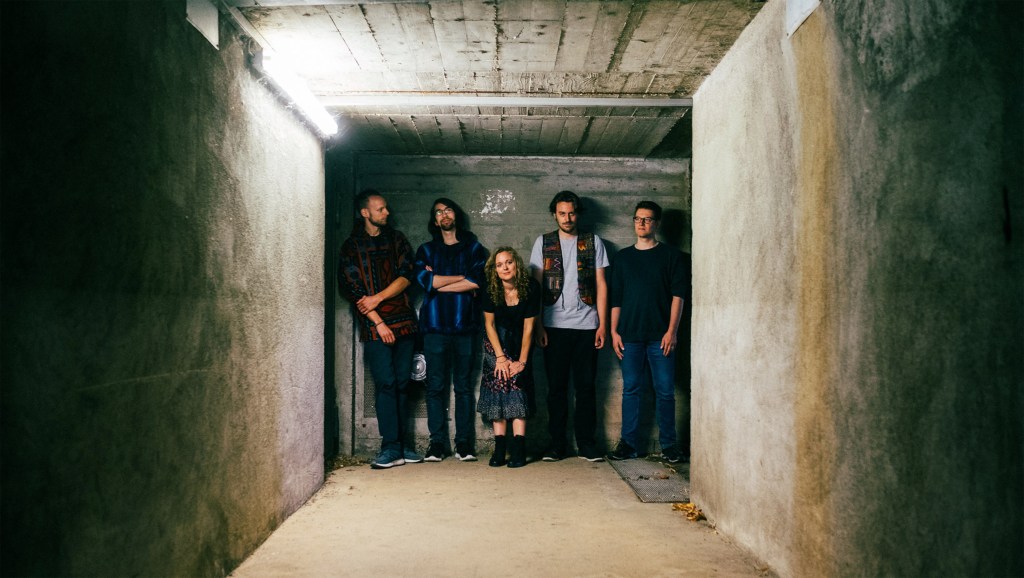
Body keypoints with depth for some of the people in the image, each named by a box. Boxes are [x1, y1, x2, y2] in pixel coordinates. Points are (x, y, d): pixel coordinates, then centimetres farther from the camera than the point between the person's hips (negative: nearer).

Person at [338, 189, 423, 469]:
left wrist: (378, 298, -10)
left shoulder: (396, 239, 13)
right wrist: (378, 322, -9)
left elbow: (406, 276, 2)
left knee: (401, 383, 5)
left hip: (404, 321, 4)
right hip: (374, 325, -3)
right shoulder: (351, 246, 3)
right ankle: (391, 448, -6)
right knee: (385, 383, -8)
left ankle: (400, 444, 11)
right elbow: (353, 290, -3)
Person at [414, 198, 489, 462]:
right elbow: (423, 279, -5)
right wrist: (463, 278, -4)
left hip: (464, 324, -1)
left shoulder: (473, 248, 12)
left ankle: (464, 442, 7)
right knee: (435, 386, -1)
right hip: (435, 326, 1)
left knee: (464, 386, 1)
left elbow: (478, 280, -6)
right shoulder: (426, 250, 15)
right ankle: (438, 442, 4)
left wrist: (437, 283, -5)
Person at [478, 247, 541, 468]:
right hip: (496, 342, 1)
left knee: (517, 382, -16)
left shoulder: (530, 288, -19)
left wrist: (522, 361, -16)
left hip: (519, 342, -1)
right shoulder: (491, 290, -14)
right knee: (497, 384, -11)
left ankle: (518, 447, -18)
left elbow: (528, 327, -15)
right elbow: (489, 323, -6)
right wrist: (501, 357, -12)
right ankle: (499, 448, -11)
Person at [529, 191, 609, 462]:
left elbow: (601, 284, 7)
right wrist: (538, 325, -2)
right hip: (554, 326, 0)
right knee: (556, 386, 3)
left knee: (586, 386, 2)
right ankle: (557, 443, 10)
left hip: (586, 326, 0)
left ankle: (586, 442, 11)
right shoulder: (543, 243, 9)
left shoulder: (593, 242, 9)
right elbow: (536, 285, 6)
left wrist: (602, 324, 0)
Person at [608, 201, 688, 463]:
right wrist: (614, 331, 6)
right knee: (630, 389, 4)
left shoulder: (671, 255, 5)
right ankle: (628, 443, 10)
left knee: (665, 390, 0)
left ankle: (669, 444, 9)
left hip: (660, 335, -2)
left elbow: (678, 294, -1)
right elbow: (616, 298, 13)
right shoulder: (623, 257, 13)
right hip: (630, 335, 2)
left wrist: (672, 330, -9)